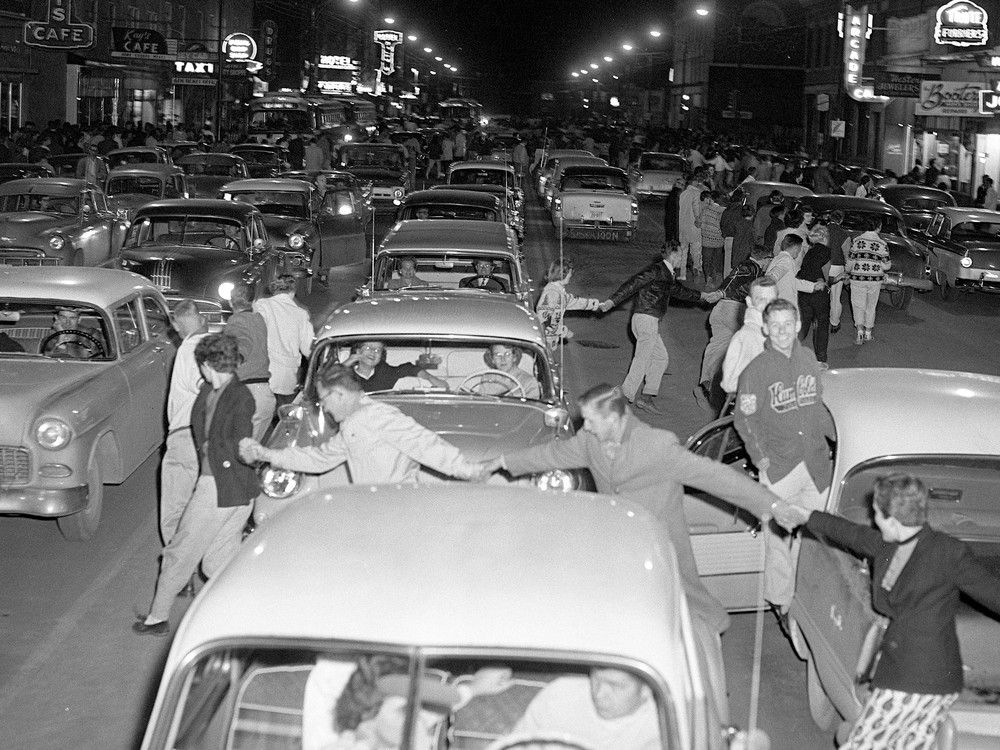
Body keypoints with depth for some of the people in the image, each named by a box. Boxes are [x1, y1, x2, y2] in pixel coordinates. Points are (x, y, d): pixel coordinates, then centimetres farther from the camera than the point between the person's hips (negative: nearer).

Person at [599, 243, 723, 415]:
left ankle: (646, 396, 11)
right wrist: (612, 301, -23)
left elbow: (679, 291, 35)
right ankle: (626, 397, -3)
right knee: (642, 359, -7)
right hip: (646, 319, -10)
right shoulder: (657, 270, -11)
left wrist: (704, 296, 38)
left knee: (661, 358, 12)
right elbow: (634, 283, -17)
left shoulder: (667, 274, 19)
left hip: (650, 322, 10)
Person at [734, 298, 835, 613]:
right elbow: (744, 419, -4)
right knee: (779, 538, 2)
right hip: (779, 468, -4)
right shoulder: (756, 370, -9)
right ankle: (781, 601, 16)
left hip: (815, 464, 4)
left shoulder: (808, 359, 6)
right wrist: (760, 457, -11)